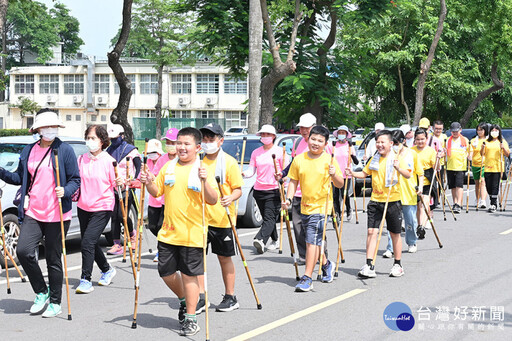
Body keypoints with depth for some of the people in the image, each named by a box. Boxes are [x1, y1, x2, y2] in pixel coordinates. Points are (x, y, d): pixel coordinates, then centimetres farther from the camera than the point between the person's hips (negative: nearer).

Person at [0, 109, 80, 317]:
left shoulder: (65, 150, -3)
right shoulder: (28, 151, 9)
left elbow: (75, 180, -1)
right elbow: (20, 178, 17)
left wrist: (65, 191, -21)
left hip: (57, 214, -4)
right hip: (33, 212, 4)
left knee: (53, 259, 2)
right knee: (23, 250, -11)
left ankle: (55, 303, 17)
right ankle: (41, 293, 10)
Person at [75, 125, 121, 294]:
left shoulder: (109, 161, -7)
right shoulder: (81, 159, 6)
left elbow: (114, 183, -4)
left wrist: (120, 183, -24)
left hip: (102, 207, -6)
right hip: (83, 207, 6)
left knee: (88, 242, -15)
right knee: (90, 243, 14)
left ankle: (86, 280, -9)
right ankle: (107, 269, 36)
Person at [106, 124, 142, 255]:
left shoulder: (130, 150, -1)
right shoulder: (109, 151, 14)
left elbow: (139, 167, -1)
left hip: (126, 188, -5)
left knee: (122, 216, -11)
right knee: (114, 216, 1)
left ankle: (132, 235, 18)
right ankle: (117, 245, 4)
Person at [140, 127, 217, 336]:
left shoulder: (202, 170, -6)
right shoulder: (168, 167, 8)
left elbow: (213, 201, -13)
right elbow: (157, 192, 16)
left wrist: (205, 182, -28)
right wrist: (149, 183, -4)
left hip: (192, 234, -5)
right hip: (168, 232, 5)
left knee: (189, 275, 1)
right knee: (166, 273, 11)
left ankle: (190, 319, 11)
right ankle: (184, 301, 38)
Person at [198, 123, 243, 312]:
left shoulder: (229, 162, -3)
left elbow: (238, 189, -4)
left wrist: (231, 198, -24)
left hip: (222, 218, -4)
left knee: (224, 257, 6)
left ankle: (230, 297, 18)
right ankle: (200, 297, 9)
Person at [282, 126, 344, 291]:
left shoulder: (329, 160, -5)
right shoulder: (299, 159, 3)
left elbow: (340, 185, -2)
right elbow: (293, 181, 9)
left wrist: (334, 175, -22)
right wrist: (288, 198, -4)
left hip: (321, 205, -5)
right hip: (305, 206, 5)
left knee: (312, 241, -12)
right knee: (314, 241, 18)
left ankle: (307, 278, -10)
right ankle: (326, 264, 43)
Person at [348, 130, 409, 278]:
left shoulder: (396, 158, -5)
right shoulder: (374, 159, 10)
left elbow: (408, 175, -14)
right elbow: (365, 173, 20)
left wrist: (399, 169, -33)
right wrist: (352, 173, 2)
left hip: (392, 201, -3)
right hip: (375, 200, 3)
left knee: (395, 233, 8)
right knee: (372, 231, -7)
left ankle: (398, 265, 22)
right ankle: (369, 266, -8)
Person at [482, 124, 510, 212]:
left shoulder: (503, 142, 7)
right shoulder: (486, 142, 12)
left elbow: (507, 154, 5)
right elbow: (482, 154, 11)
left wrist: (503, 148, -13)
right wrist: (483, 147, -7)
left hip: (498, 168, -3)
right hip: (487, 167, 3)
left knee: (495, 186, -9)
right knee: (488, 186, 3)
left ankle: (493, 205, -8)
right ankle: (494, 201, 21)